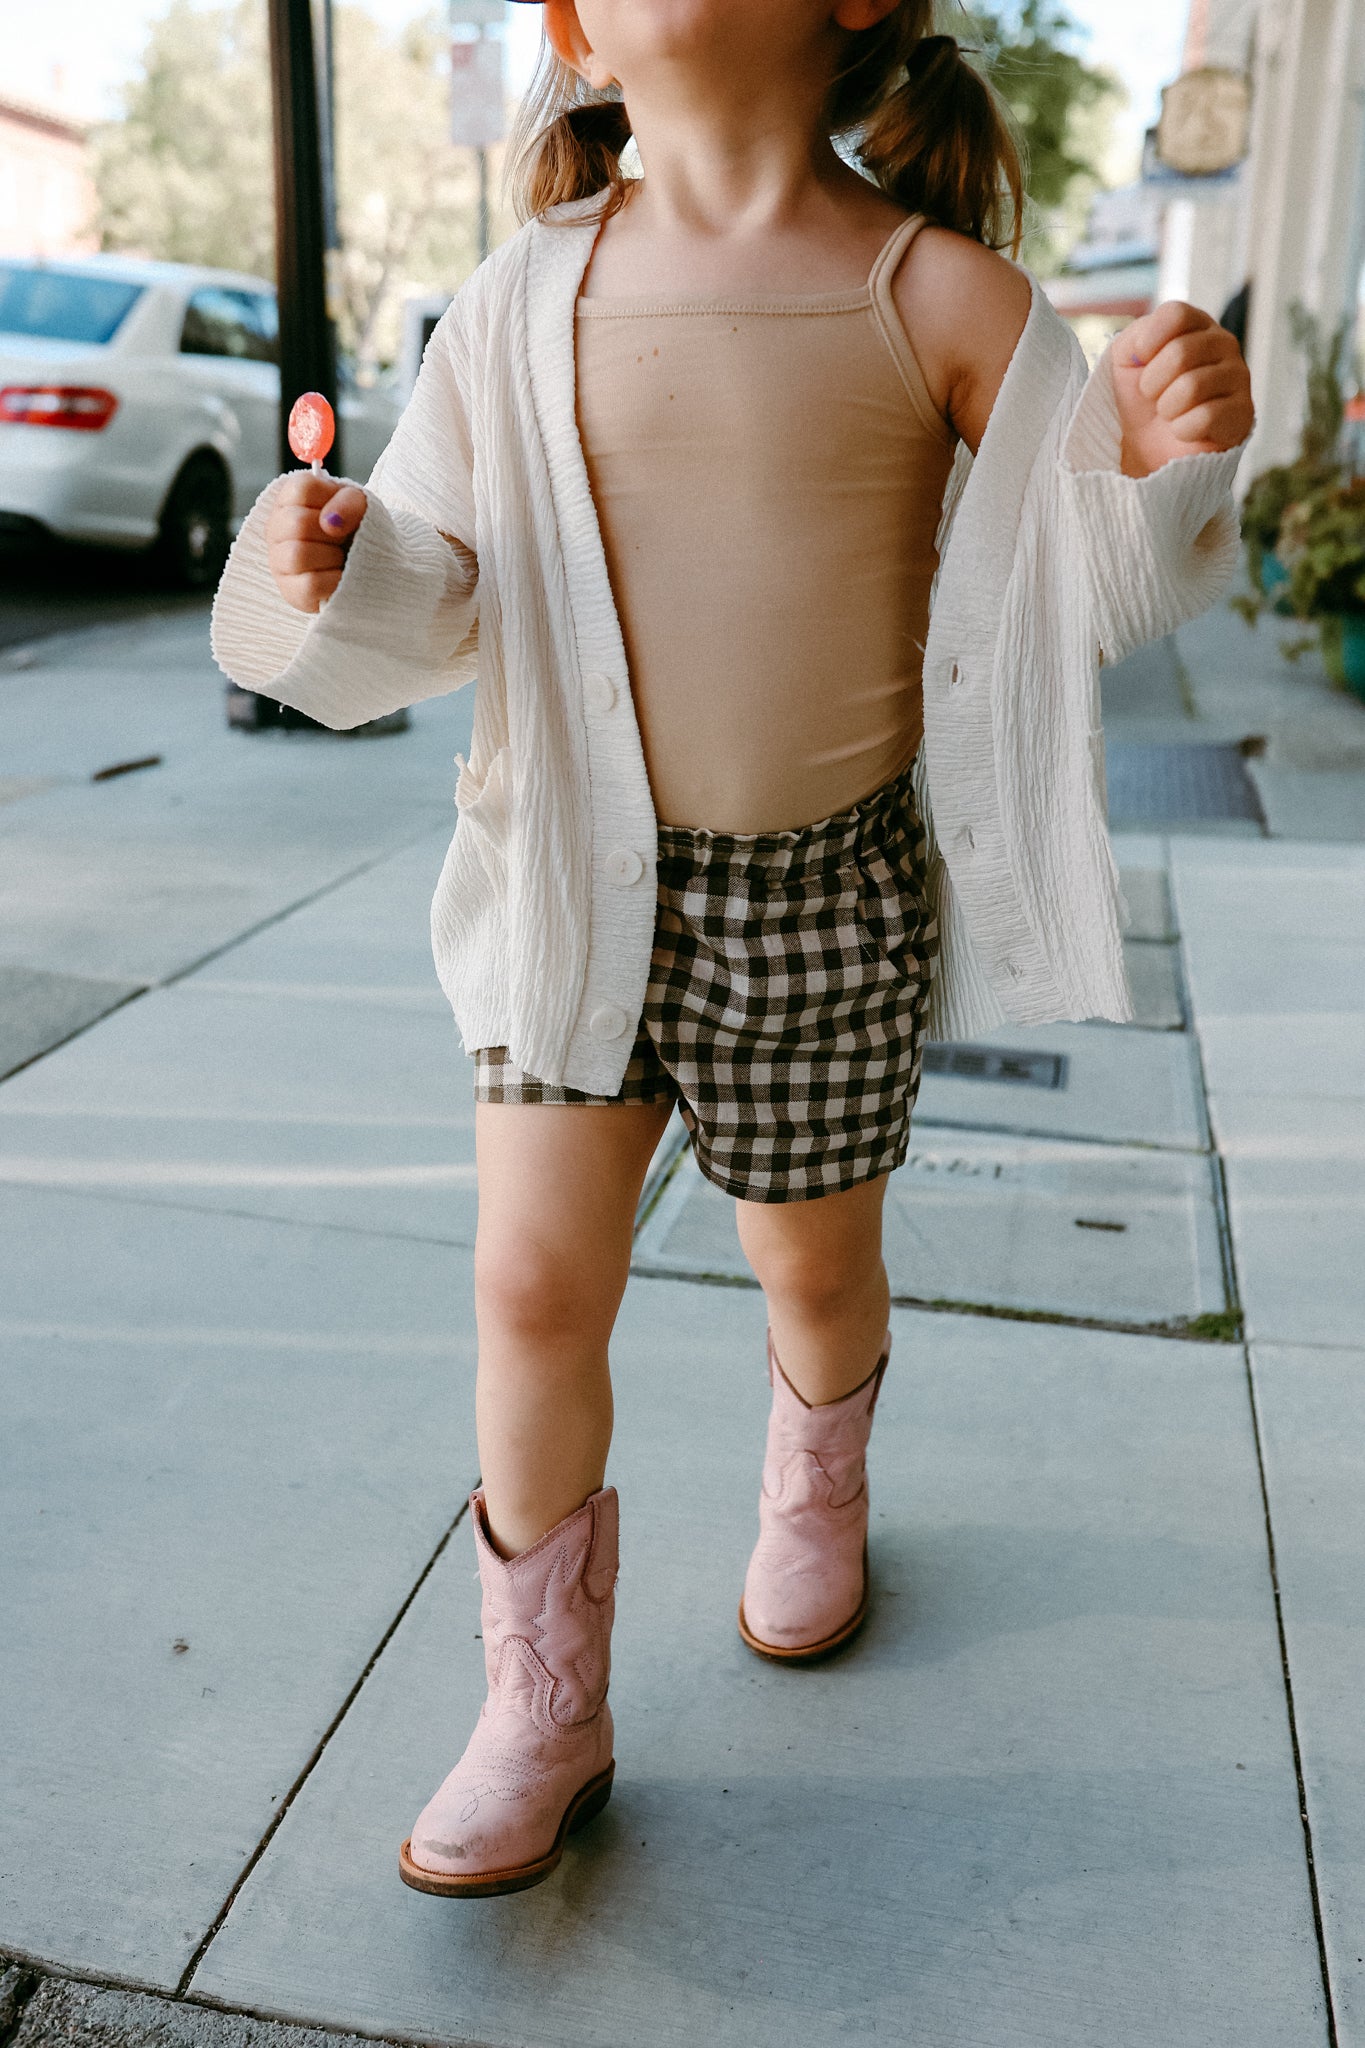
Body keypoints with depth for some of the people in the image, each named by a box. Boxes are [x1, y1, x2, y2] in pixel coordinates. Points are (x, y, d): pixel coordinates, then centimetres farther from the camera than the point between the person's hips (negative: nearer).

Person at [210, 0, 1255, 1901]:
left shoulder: (940, 290, -5)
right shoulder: (529, 299, -1)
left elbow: (1083, 580, -1)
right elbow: (441, 589, 3)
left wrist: (1167, 460, -21)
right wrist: (335, 575, -18)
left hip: (832, 892, -1)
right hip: (581, 886, 1)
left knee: (817, 1265, 15)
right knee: (534, 1284, 0)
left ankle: (816, 1488, 52)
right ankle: (546, 1707, 22)